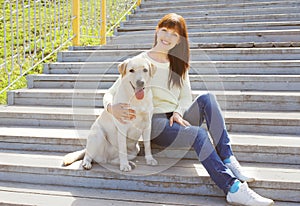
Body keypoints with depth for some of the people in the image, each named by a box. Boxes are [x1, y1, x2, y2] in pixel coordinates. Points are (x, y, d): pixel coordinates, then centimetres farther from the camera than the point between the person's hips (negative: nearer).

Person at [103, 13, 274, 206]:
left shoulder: (178, 64, 16)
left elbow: (186, 97, 14)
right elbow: (110, 94, -3)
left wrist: (178, 113, -9)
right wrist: (113, 108, -27)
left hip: (176, 120, 5)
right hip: (154, 123, -5)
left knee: (207, 98, -24)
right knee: (198, 134, -32)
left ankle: (228, 159, -30)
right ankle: (233, 189, -35)